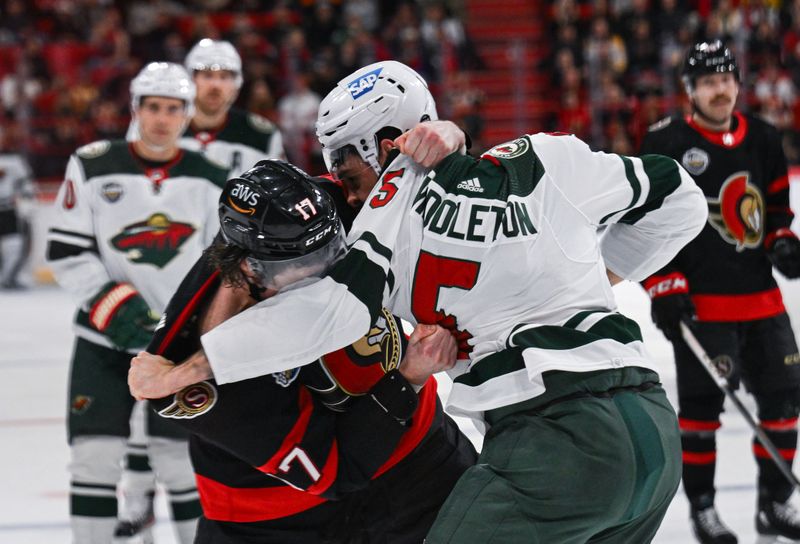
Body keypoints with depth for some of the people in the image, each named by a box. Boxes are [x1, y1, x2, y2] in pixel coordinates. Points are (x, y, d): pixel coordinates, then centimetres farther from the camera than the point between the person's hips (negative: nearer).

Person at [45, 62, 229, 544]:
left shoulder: (211, 180, 1)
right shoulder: (92, 168, -4)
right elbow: (66, 252, -5)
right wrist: (113, 304, -16)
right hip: (104, 338, 0)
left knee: (181, 458, -1)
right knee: (95, 454, -3)